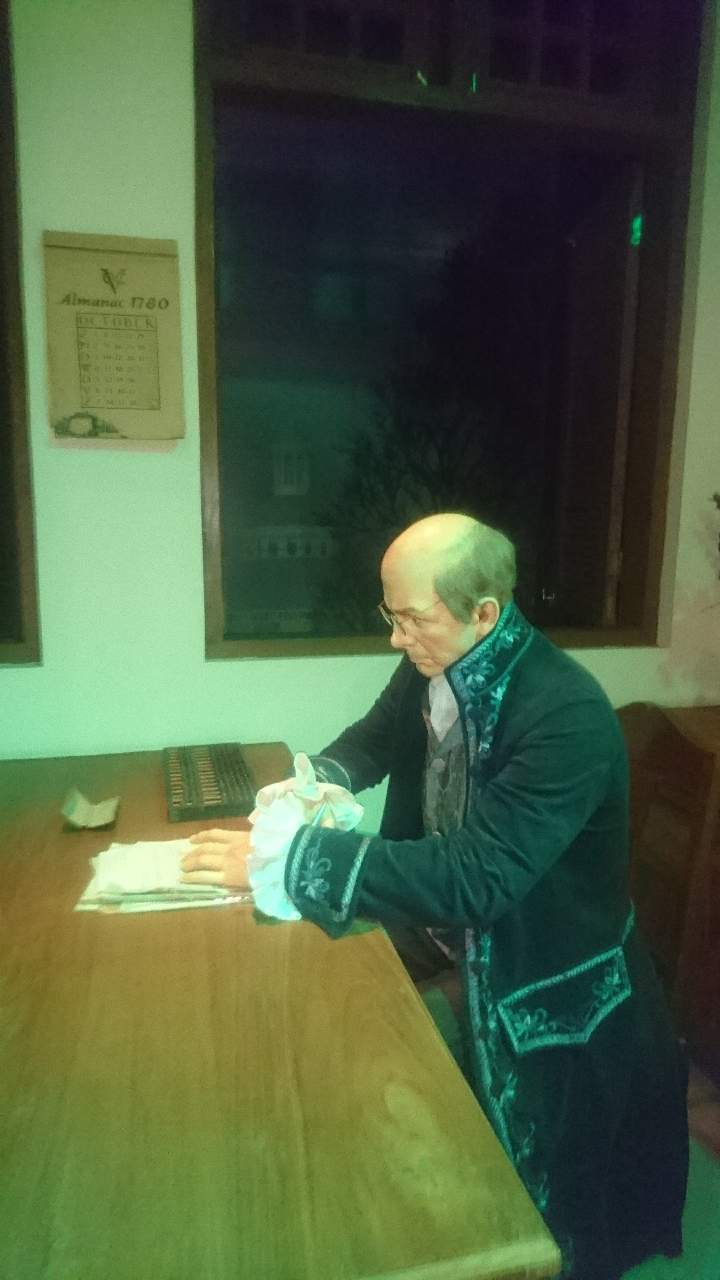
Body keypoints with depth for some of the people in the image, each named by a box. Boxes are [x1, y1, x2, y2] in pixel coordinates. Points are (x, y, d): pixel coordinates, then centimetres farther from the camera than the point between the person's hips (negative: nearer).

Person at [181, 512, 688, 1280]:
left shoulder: (568, 716, -34)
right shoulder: (434, 667, -10)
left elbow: (475, 878, -40)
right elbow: (377, 736, 9)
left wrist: (294, 855, -41)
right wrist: (319, 780, -13)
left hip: (547, 994, -6)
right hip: (451, 953, 6)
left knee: (538, 1204, 16)